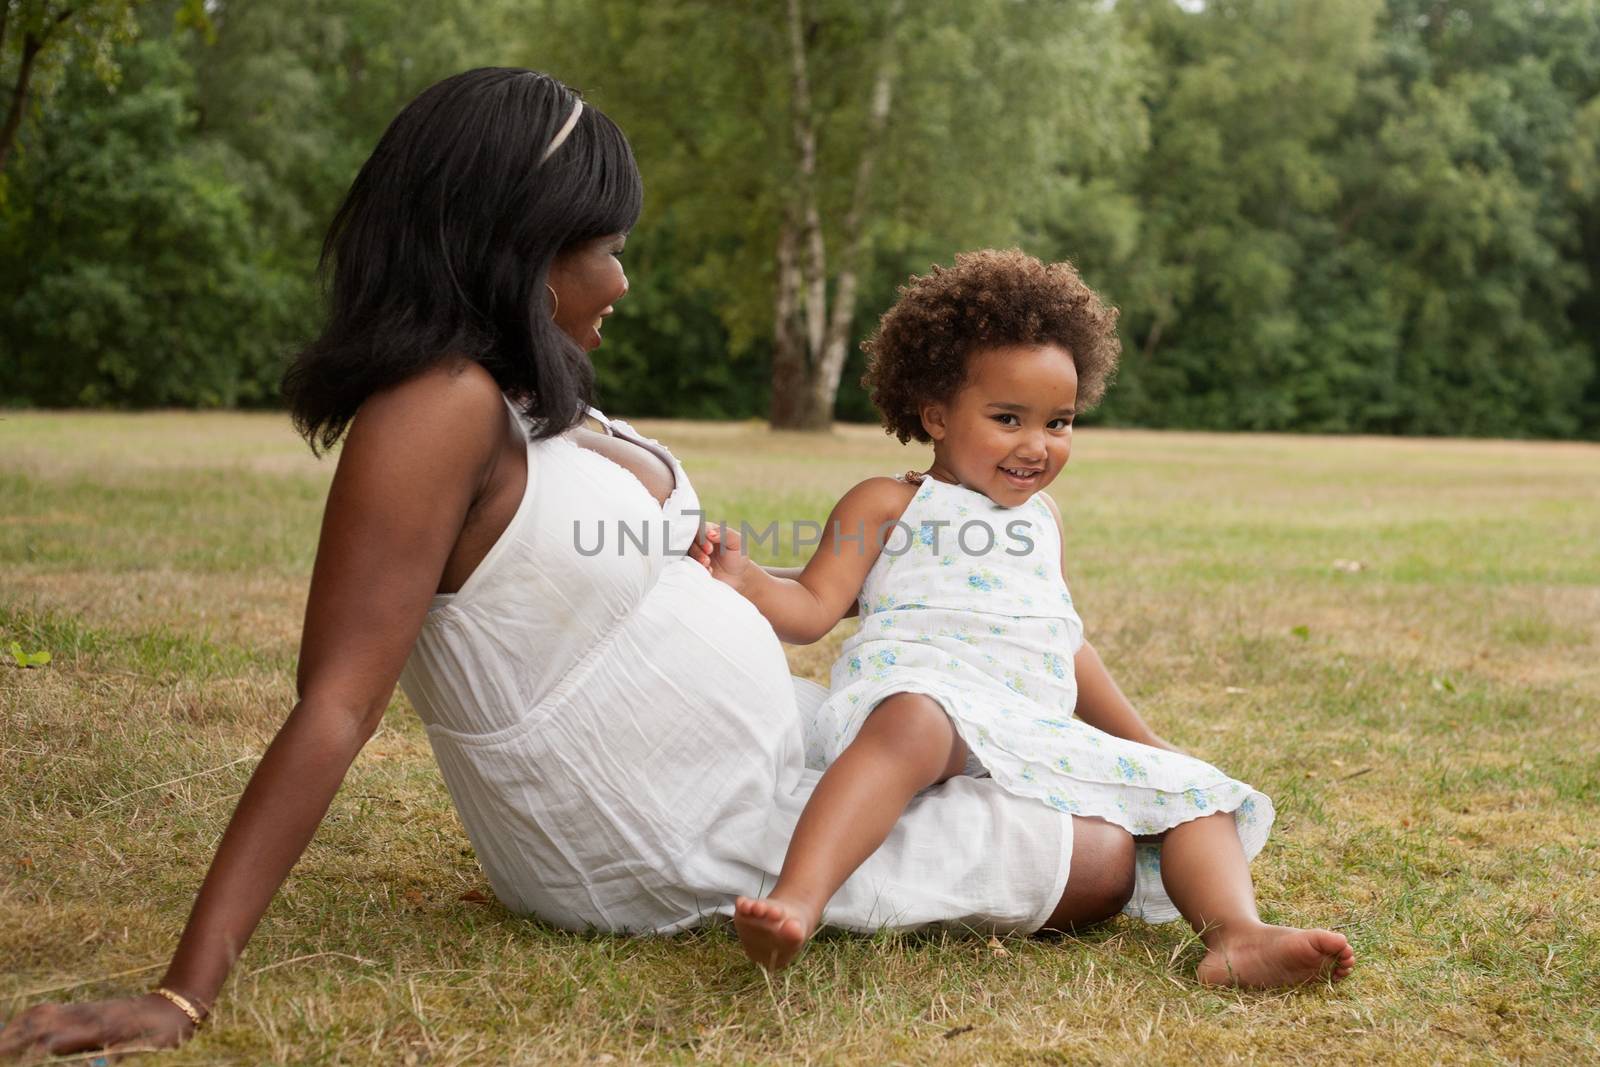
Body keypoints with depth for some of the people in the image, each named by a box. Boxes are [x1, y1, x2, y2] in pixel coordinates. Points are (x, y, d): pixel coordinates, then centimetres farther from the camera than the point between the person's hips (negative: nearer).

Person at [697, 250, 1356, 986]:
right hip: (919, 686, -7)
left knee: (1196, 792, -5)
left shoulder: (1042, 518, 32)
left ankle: (1237, 939, -30)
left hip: (1043, 738, 7)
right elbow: (814, 608, 5)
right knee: (914, 724, -42)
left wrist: (1148, 746, 37)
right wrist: (740, 580, -14)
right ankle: (798, 899, -60)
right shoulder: (888, 504, 13)